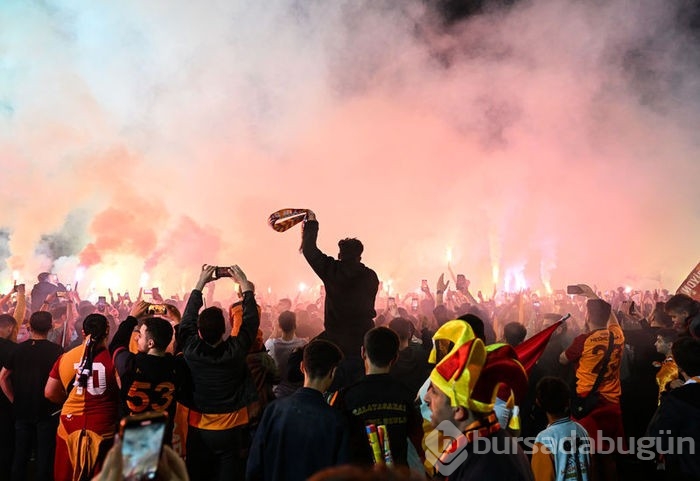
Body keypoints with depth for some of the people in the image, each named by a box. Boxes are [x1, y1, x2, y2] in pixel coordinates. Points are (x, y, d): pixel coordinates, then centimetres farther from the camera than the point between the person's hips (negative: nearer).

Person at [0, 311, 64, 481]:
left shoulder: (19, 349, 2)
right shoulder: (56, 350, -10)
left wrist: (15, 400, 12)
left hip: (22, 410, 4)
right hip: (47, 410, -4)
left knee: (20, 455, 13)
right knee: (44, 456, 3)